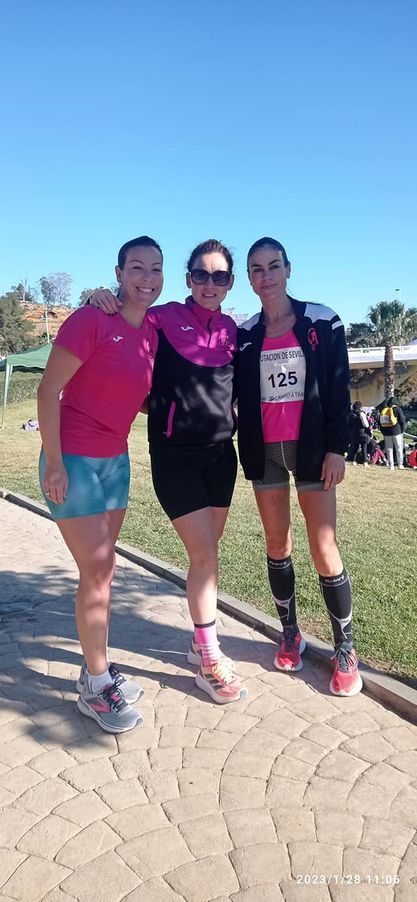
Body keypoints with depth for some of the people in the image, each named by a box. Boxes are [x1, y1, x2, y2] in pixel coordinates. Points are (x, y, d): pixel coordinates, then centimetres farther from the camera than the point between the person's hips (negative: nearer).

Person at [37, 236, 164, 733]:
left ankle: (96, 669, 28)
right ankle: (95, 687, 13)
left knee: (104, 569, 13)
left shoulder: (152, 330, 6)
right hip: (72, 460, -7)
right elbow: (48, 390, -15)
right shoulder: (91, 319, -15)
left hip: (116, 459, 7)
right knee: (96, 570, -4)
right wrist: (54, 462, -17)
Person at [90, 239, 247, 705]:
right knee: (205, 555, -5)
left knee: (207, 553, 13)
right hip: (174, 453, -5)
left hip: (220, 452, 5)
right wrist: (102, 297, -17)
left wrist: (233, 415, 5)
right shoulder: (165, 318, -7)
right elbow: (125, 314, 2)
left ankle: (200, 642, 30)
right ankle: (210, 662, 11)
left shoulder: (230, 329, 6)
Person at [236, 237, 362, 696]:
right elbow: (238, 394, 8)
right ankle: (290, 633, 27)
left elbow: (338, 388, -3)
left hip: (310, 447, -3)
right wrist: (246, 449, -2)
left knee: (323, 549, -2)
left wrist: (336, 447, -9)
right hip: (263, 450, 3)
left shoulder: (321, 321, 0)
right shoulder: (244, 333, 7)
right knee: (277, 545, 10)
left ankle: (345, 649, 13)